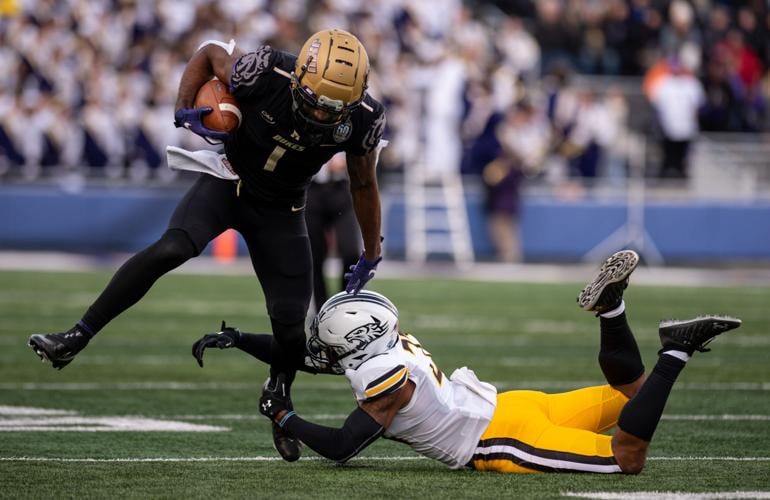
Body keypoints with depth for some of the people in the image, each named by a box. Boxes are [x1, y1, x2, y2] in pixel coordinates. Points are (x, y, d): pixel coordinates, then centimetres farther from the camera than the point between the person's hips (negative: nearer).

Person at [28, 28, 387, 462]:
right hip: (227, 182, -2)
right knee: (169, 250, -28)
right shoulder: (267, 76, -31)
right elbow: (210, 53, -8)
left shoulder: (362, 120, -24)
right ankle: (77, 338, -21)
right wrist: (184, 109, -22)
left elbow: (364, 186, -4)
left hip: (280, 211, 2)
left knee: (290, 330, -1)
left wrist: (371, 256, 7)